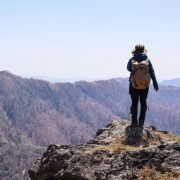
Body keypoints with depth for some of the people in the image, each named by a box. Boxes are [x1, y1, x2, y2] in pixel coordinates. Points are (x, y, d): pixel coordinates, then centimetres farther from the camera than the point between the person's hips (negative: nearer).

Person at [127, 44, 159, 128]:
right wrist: (155, 84, 3)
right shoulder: (147, 61, -10)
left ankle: (134, 122, 10)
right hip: (145, 87, 1)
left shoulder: (132, 60, -12)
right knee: (143, 104, 12)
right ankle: (141, 122, 9)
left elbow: (128, 68, 7)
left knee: (134, 103, 11)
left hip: (134, 86, 0)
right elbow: (152, 73, -5)